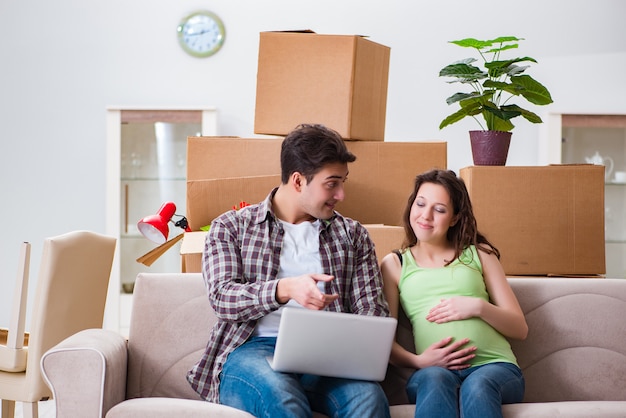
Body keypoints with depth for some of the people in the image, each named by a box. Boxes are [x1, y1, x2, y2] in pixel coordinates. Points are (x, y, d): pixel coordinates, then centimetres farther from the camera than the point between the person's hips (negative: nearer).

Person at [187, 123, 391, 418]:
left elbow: (372, 308, 11)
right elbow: (222, 297, -3)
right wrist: (285, 290, -23)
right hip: (255, 347, -2)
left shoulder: (352, 235, 19)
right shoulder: (230, 227, 11)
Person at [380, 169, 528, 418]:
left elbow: (520, 328, 15)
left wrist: (478, 307, -4)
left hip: (494, 366, 0)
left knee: (477, 386, -38)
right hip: (433, 370, 0)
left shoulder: (479, 254, 19)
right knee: (435, 379, -38)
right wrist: (418, 361, -12)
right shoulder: (394, 264, 18)